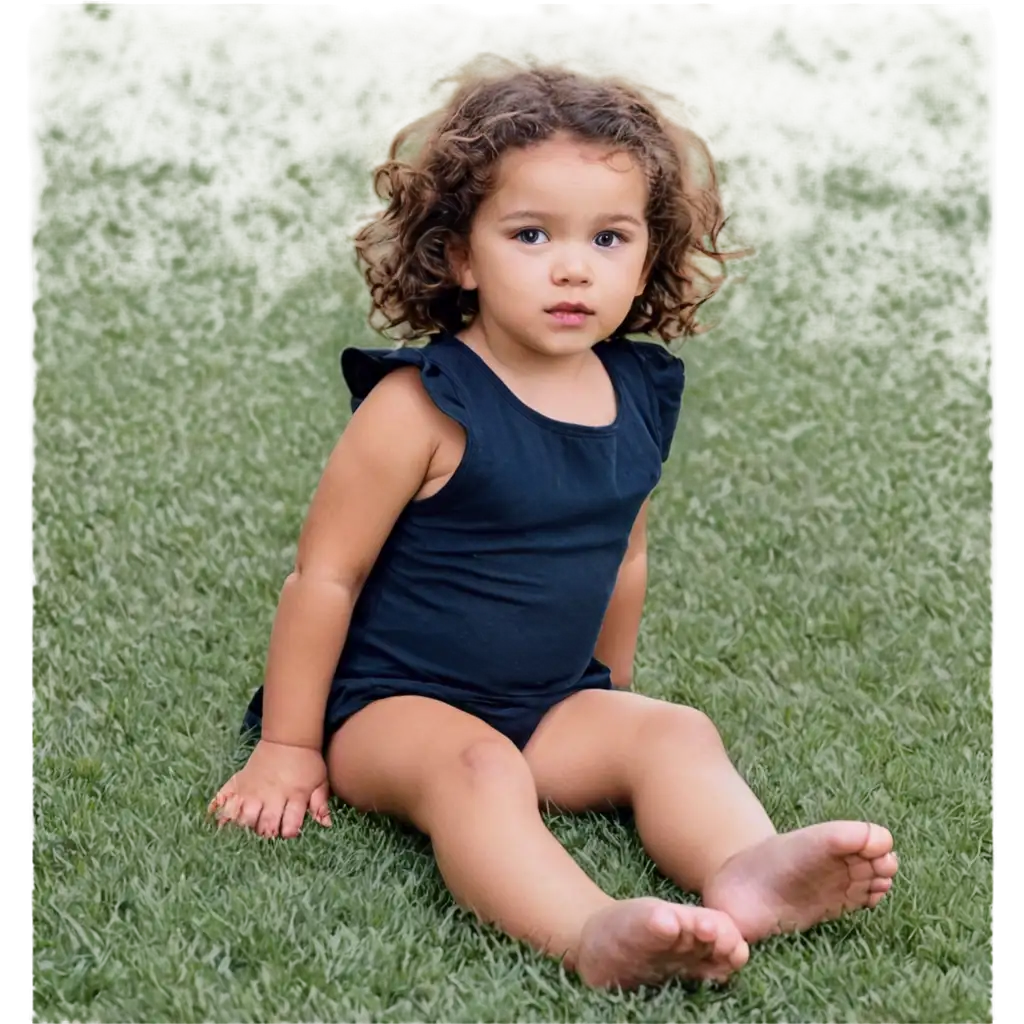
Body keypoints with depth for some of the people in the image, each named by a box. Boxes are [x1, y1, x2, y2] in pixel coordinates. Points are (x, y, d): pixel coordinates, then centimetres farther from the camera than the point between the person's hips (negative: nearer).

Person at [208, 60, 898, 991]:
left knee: (675, 732, -16)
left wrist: (613, 688, 27)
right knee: (475, 766, -34)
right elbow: (326, 574, -13)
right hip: (392, 706, -7)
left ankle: (748, 868, -43)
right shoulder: (424, 403, -17)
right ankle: (592, 933, -58)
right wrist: (288, 750, -9)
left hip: (555, 705, 7)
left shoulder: (642, 395, 2)